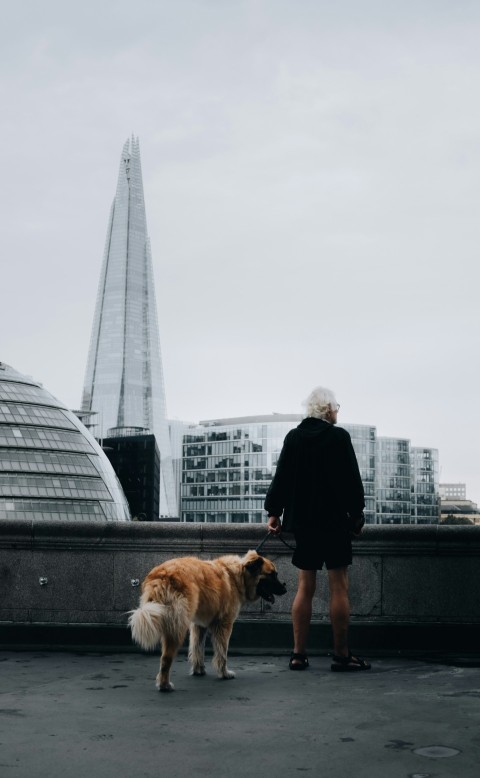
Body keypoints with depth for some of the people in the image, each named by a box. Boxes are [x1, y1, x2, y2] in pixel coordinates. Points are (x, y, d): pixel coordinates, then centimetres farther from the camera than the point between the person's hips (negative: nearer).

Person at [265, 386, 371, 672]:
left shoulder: (293, 437, 5)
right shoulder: (339, 436, -9)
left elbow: (281, 477, 7)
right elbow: (352, 479, -8)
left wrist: (274, 512, 14)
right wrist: (357, 515, 1)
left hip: (302, 521, 5)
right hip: (335, 521, -5)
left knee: (305, 587, 9)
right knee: (339, 587, 1)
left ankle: (299, 654, 11)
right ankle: (342, 656, 5)